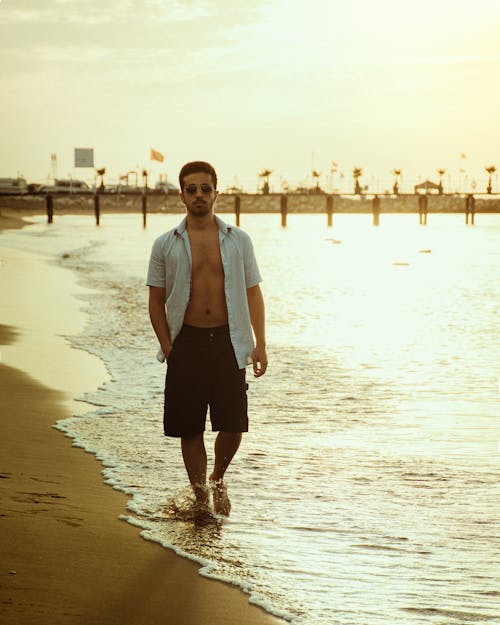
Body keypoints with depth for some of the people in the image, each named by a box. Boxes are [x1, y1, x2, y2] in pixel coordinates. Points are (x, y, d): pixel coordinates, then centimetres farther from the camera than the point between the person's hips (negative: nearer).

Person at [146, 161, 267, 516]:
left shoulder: (238, 240, 6)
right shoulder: (166, 245, 4)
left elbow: (253, 293, 9)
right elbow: (156, 301, 7)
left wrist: (260, 344, 1)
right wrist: (168, 347, -3)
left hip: (228, 341, 1)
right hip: (186, 343, 0)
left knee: (233, 426, -1)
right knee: (190, 429, 2)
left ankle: (218, 480, 28)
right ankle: (201, 499, 17)